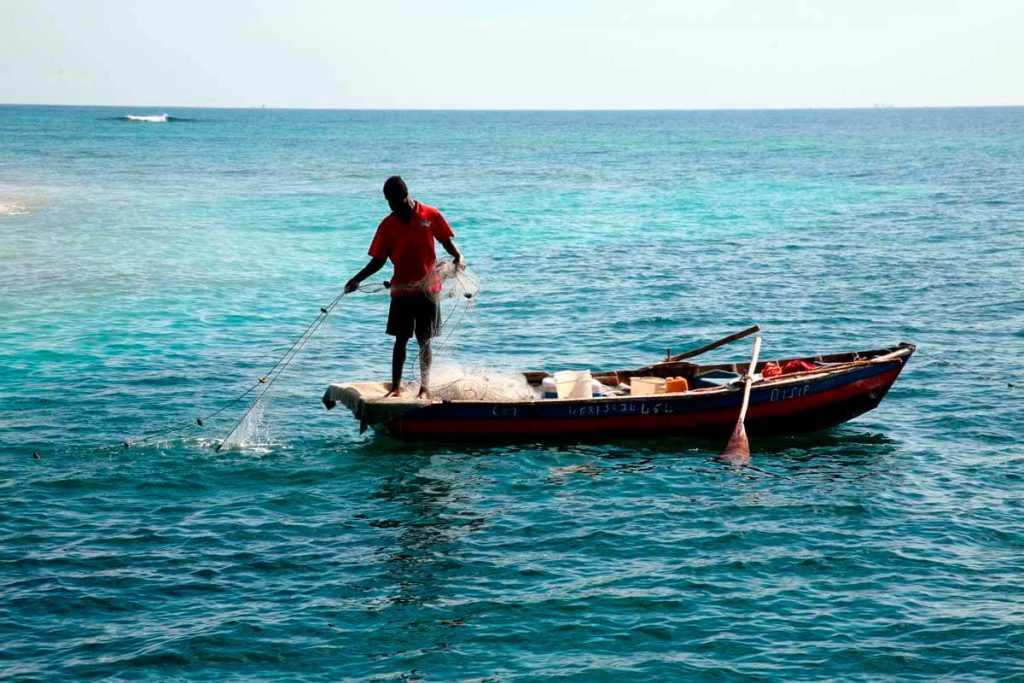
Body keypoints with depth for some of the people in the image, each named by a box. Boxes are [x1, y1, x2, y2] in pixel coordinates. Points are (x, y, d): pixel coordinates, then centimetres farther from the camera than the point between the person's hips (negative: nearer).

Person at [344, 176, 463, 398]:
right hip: (401, 289, 1)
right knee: (401, 339, 0)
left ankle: (424, 387, 9)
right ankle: (395, 387, 4)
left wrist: (458, 257, -13)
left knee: (424, 340, 3)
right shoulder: (388, 225, 3)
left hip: (428, 288, -1)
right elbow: (378, 261, 5)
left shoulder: (430, 215, -1)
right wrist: (357, 279, -7)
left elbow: (447, 242, 8)